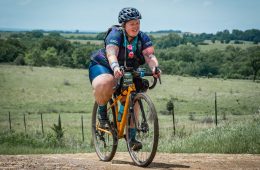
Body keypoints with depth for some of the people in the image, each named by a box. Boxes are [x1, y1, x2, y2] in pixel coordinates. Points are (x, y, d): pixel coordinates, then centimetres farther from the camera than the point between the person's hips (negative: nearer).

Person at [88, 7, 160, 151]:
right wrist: (115, 67, -61)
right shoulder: (115, 34, -24)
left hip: (127, 72, 5)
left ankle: (131, 136, -2)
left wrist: (154, 68, -48)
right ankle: (102, 112, -10)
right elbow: (111, 54, -40)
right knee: (105, 84, -38)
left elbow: (149, 55, -26)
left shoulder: (142, 38, -11)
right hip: (102, 66, -5)